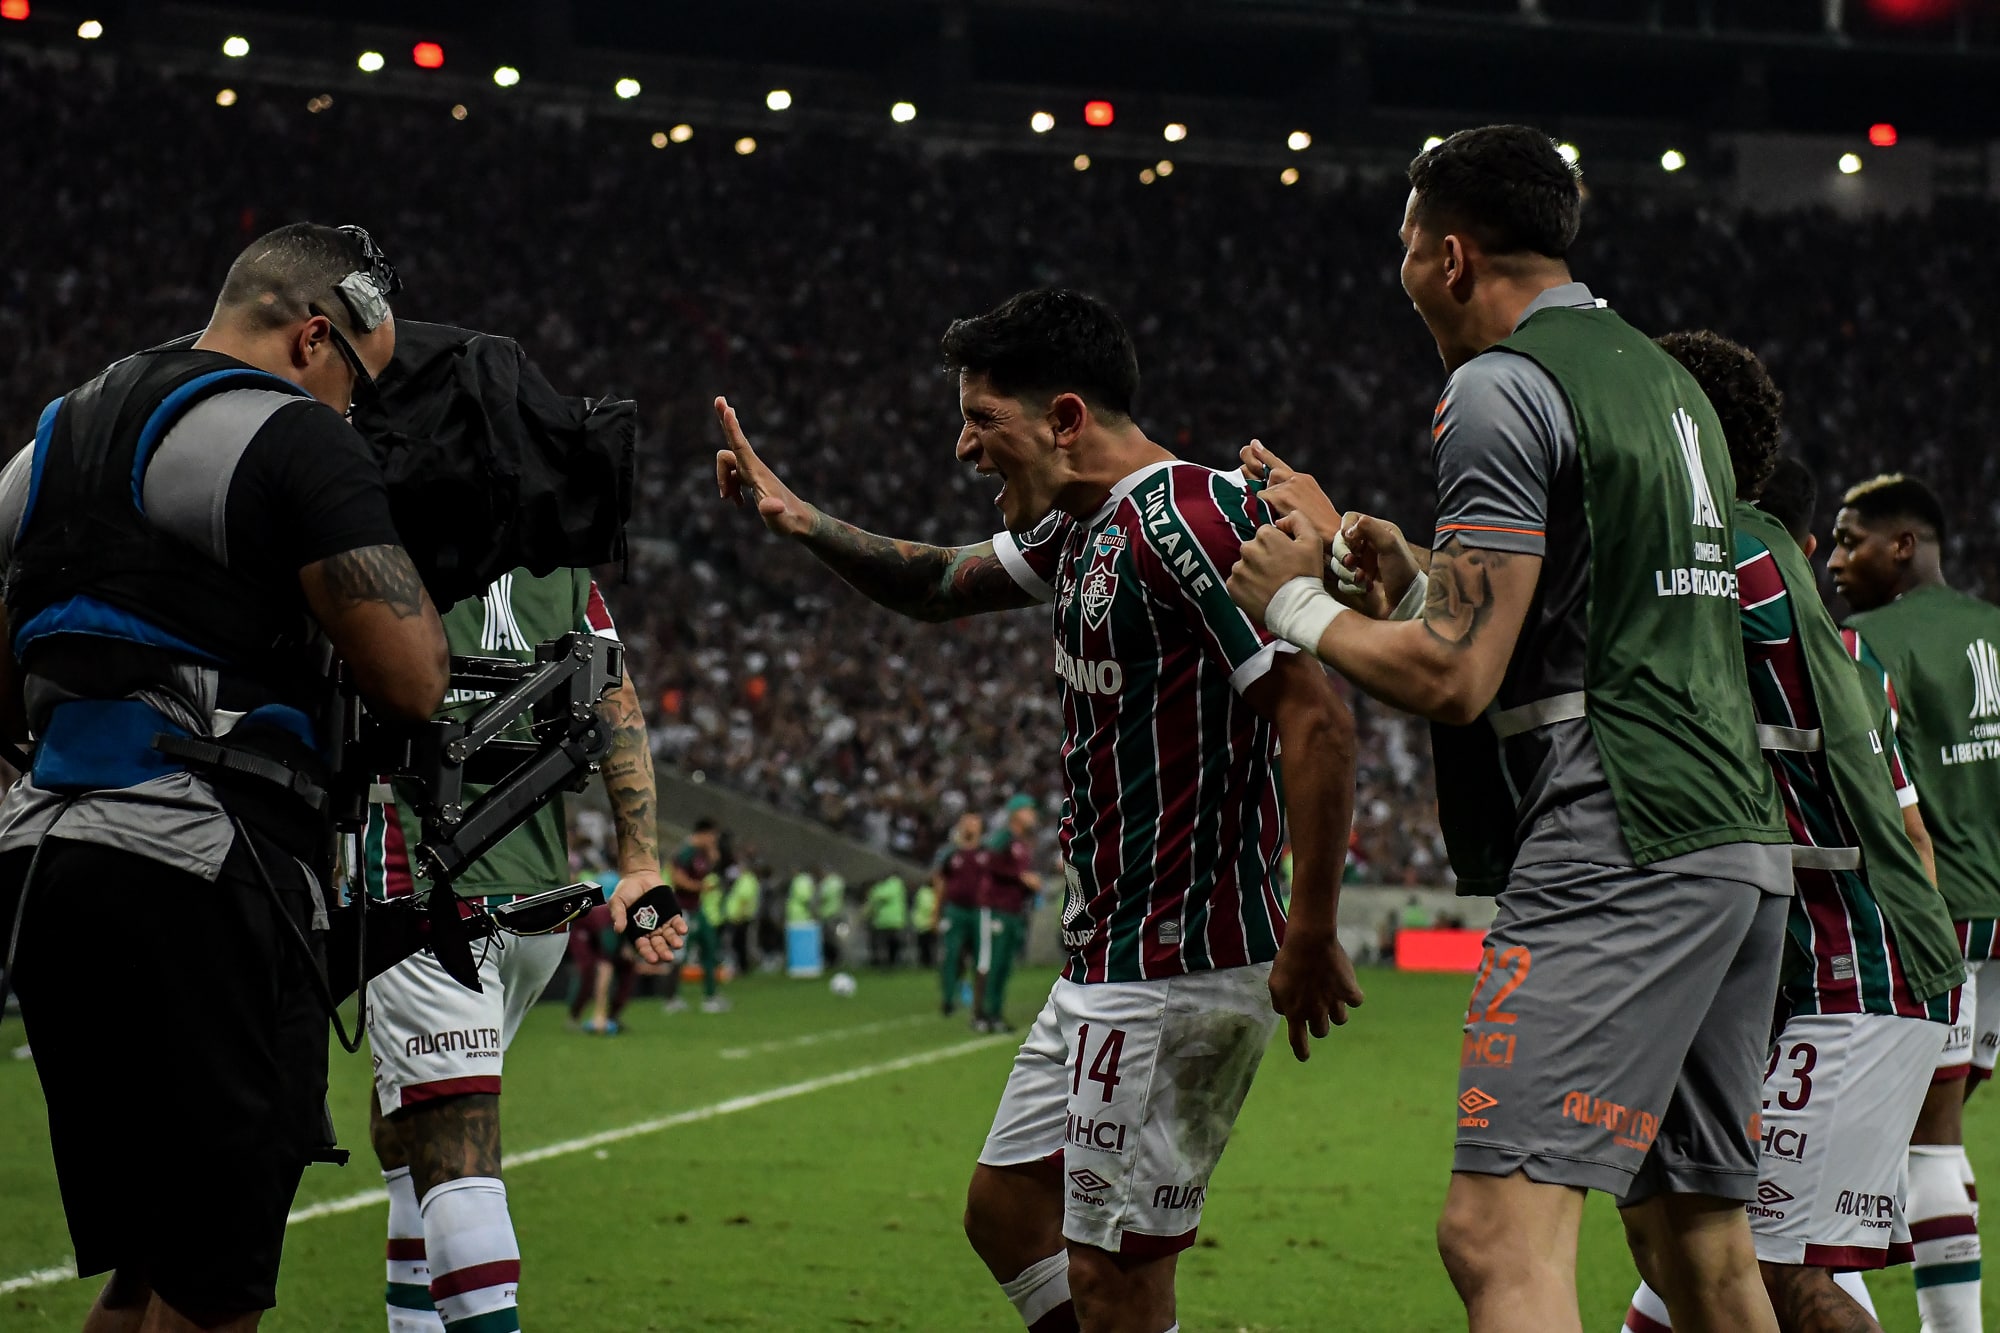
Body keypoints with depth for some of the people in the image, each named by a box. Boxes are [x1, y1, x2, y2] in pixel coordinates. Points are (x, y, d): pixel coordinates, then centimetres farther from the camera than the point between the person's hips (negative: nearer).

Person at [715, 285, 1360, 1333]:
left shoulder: (1183, 522, -19)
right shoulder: (1080, 529, 13)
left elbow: (1316, 718, -23)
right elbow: (940, 587, 30)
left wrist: (1311, 933, -24)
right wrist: (798, 521, 14)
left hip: (1174, 972, -11)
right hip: (1107, 968, 11)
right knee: (1006, 1214, 18)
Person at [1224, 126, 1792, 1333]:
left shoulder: (1501, 388, -6)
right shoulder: (1667, 380, 22)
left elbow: (1455, 677, -12)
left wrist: (1294, 602, 3)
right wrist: (1419, 579, 31)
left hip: (1616, 855, -10)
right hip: (1743, 845, 10)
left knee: (1500, 1235, -18)